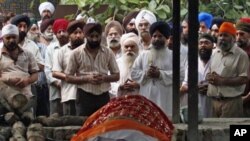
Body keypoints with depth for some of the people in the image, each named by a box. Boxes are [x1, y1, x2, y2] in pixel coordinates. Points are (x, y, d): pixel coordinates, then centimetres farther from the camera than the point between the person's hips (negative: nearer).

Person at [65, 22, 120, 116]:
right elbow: (68, 77, -1)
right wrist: (87, 78, -16)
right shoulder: (76, 53, -3)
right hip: (85, 96, -2)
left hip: (103, 96, 3)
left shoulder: (108, 53, 5)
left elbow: (116, 75, 10)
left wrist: (105, 78, -12)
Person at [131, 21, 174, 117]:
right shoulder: (143, 55, 15)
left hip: (164, 99, -2)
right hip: (147, 97, 2)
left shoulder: (172, 56, 6)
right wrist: (146, 73, -9)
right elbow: (134, 73, 9)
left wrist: (160, 74, -14)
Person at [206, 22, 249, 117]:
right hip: (213, 101, 6)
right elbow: (209, 73, 23)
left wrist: (221, 81, -18)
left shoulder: (241, 55, -5)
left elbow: (244, 79, -13)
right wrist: (210, 77, -3)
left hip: (231, 102, -6)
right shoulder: (215, 54, 17)